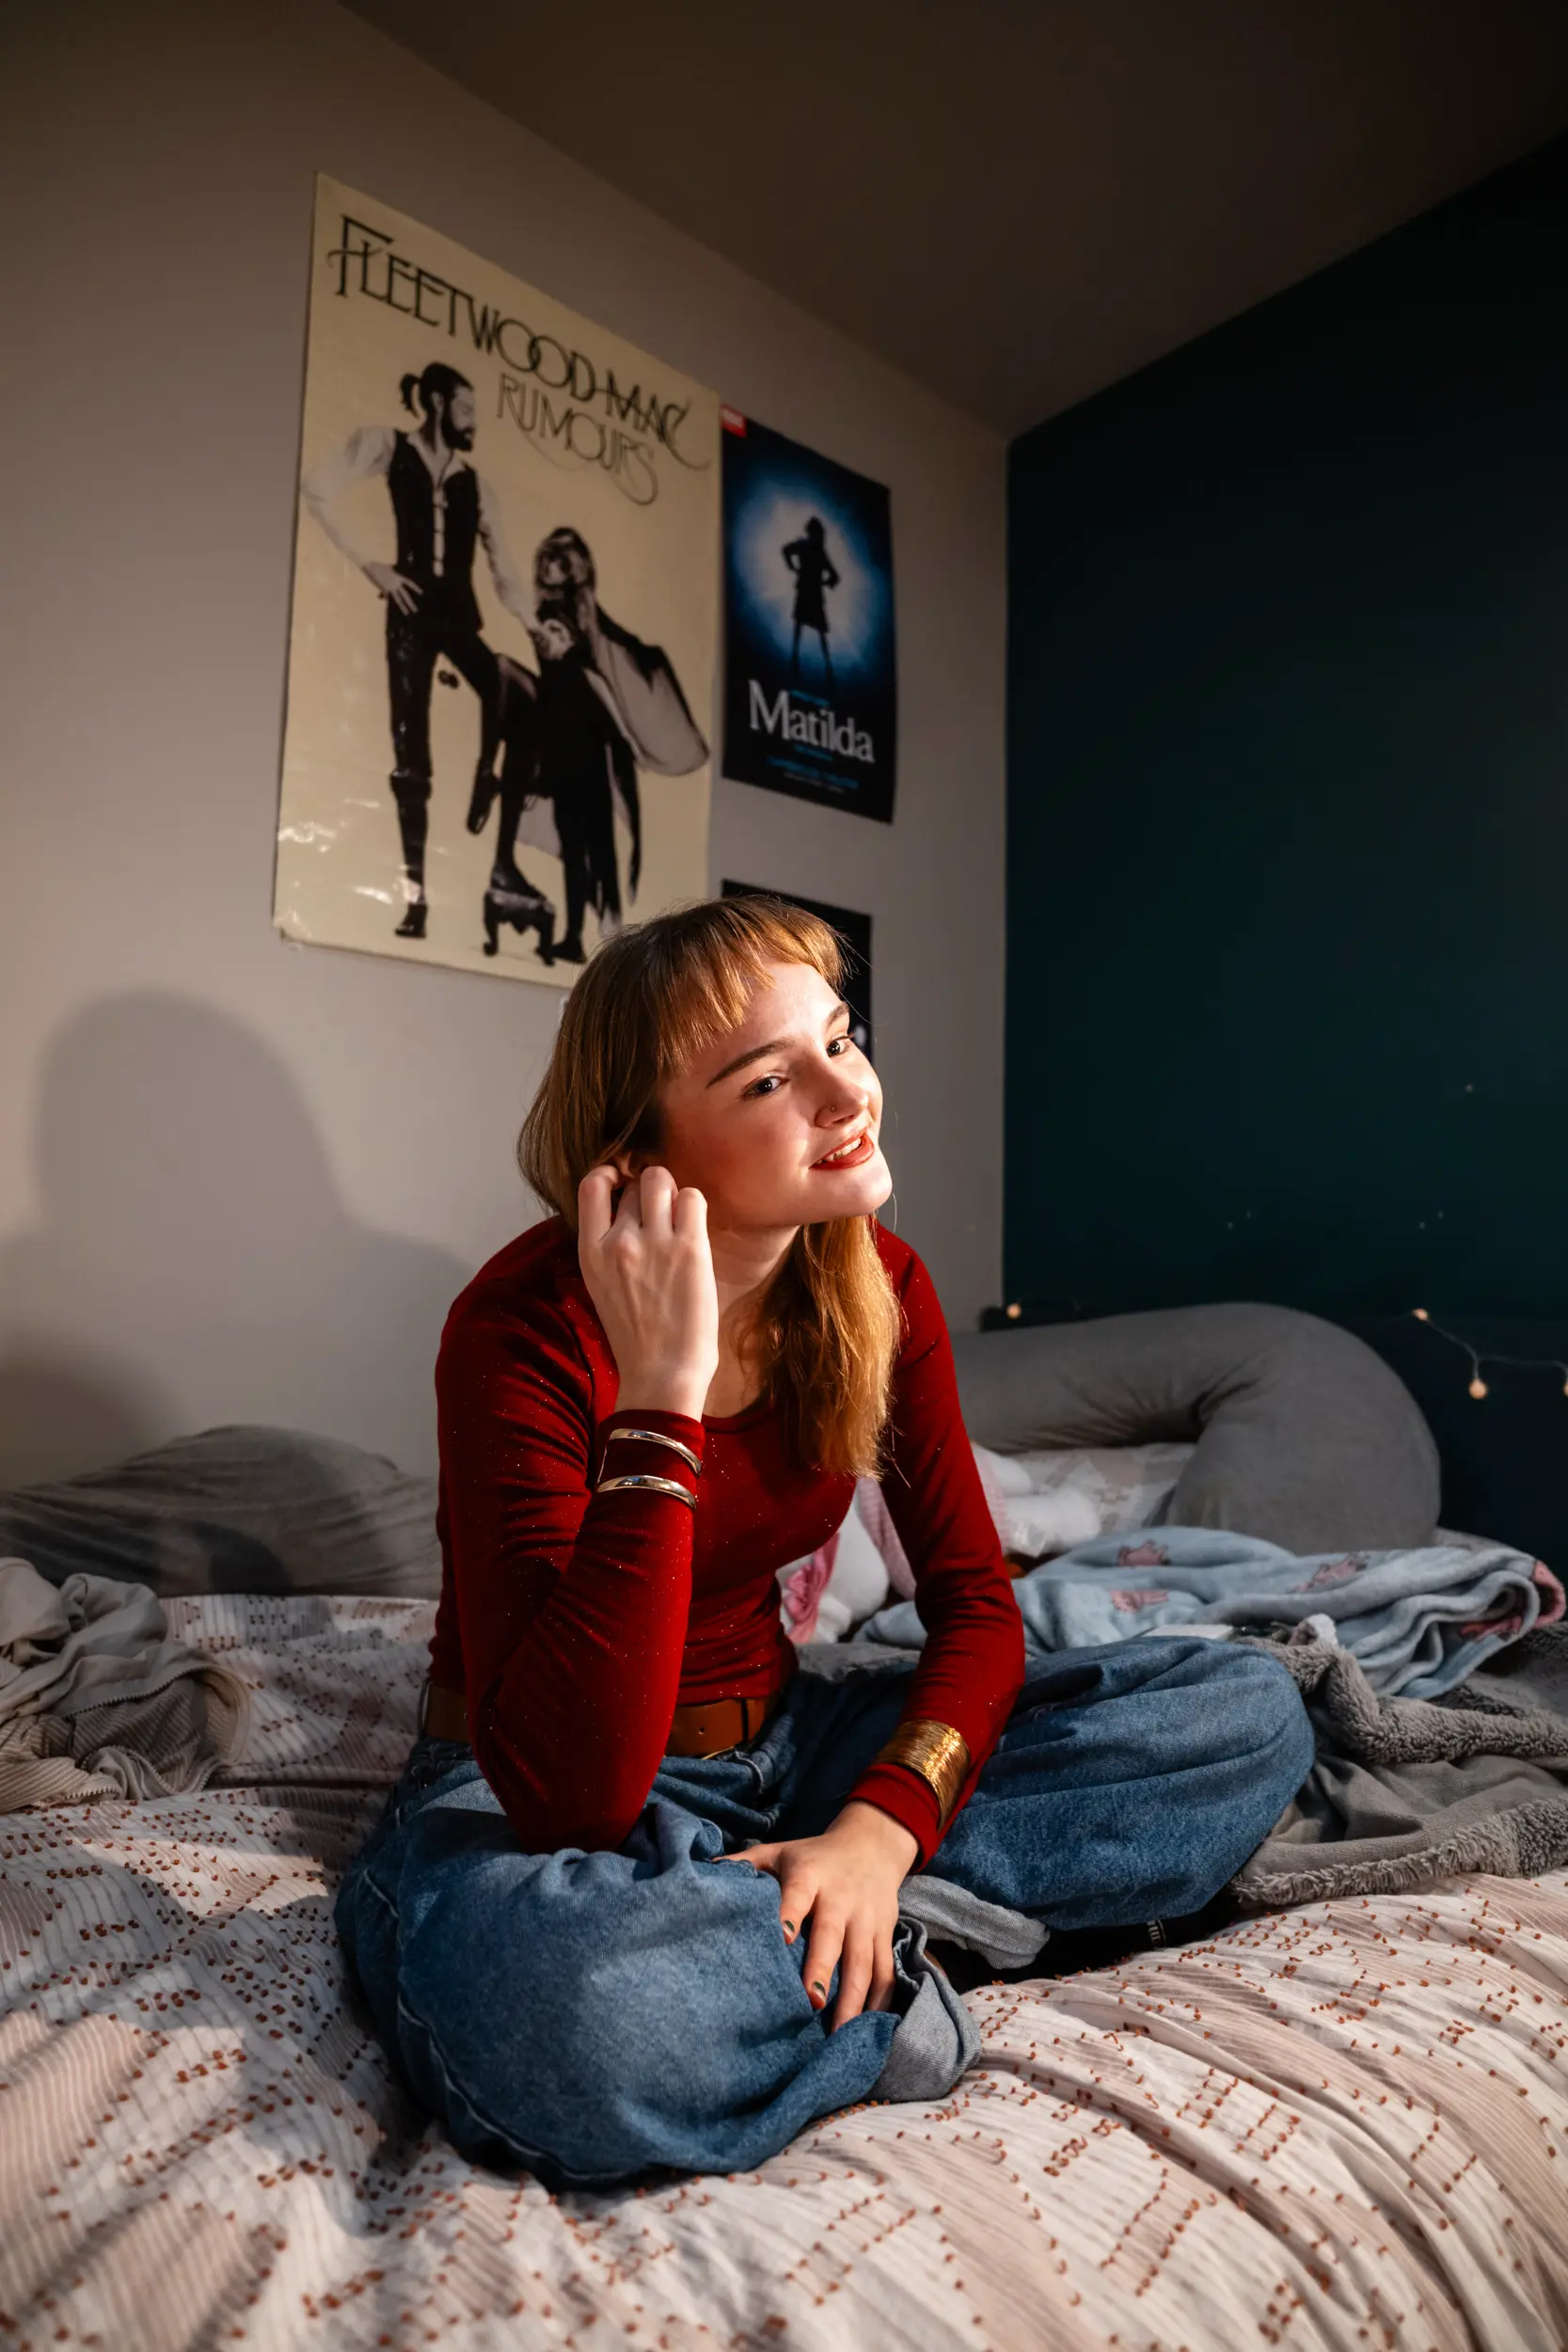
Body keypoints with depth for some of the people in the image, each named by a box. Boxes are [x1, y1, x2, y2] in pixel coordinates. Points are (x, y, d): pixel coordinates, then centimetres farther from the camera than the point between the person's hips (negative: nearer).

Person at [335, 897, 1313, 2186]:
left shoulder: (877, 1284, -7)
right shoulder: (528, 1328, -25)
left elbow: (977, 1604, -2)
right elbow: (573, 1800, -33)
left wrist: (879, 1830, -20)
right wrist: (665, 1391, -38)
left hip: (778, 1739, 6)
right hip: (532, 1787, -5)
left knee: (1251, 1710, -6)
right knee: (563, 2011, -43)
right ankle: (893, 1970, -12)